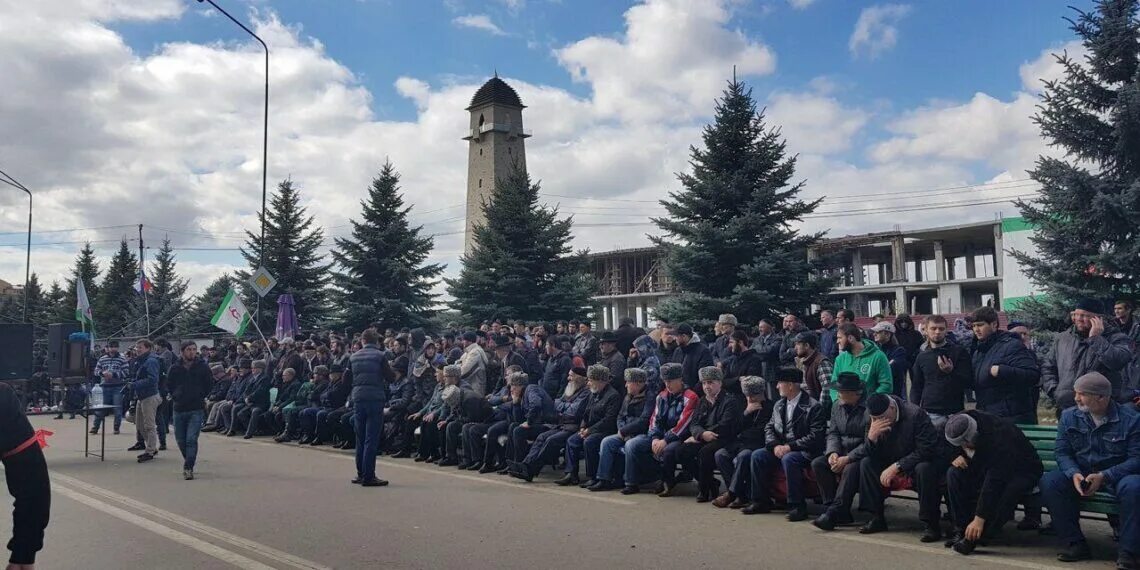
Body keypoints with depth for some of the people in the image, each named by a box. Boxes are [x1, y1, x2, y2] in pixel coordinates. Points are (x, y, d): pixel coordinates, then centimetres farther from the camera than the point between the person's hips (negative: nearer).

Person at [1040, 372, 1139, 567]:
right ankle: (1075, 544, -15)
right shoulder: (1069, 416, 2)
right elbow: (1061, 452, 0)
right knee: (1048, 482, -24)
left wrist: (1103, 476, -27)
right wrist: (1074, 474, -22)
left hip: (1117, 475, -3)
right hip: (1081, 473, 3)